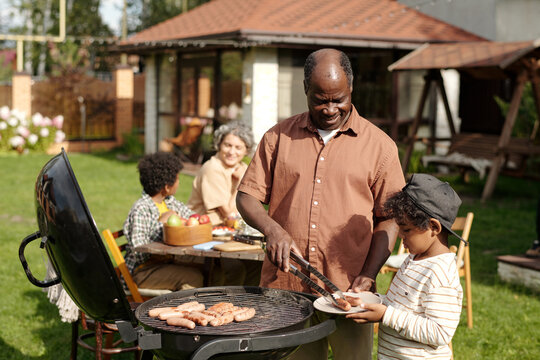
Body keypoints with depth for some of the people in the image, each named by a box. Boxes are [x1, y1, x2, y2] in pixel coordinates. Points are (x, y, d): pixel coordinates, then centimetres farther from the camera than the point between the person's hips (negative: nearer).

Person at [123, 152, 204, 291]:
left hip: (167, 262, 8)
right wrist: (162, 224, -19)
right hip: (142, 270, -8)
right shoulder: (140, 209, -17)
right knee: (194, 276, -26)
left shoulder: (170, 202, 7)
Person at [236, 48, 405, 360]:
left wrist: (367, 277, -8)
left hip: (348, 293, -1)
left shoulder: (379, 145, 3)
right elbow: (247, 197, 7)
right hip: (285, 287, 2)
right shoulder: (279, 137, 8)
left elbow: (389, 219, 3)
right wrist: (273, 229, -13)